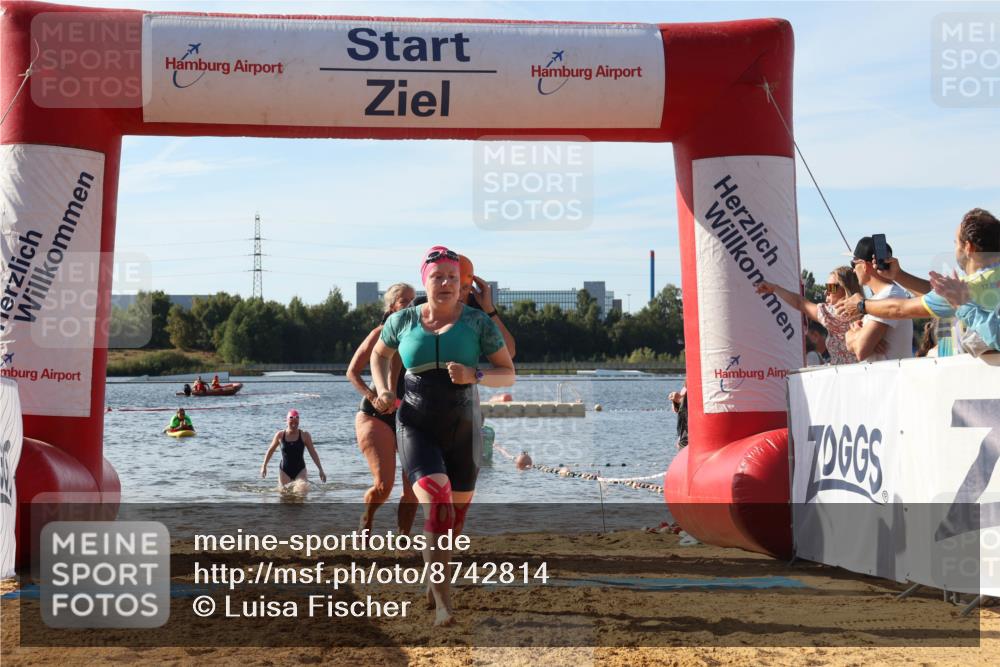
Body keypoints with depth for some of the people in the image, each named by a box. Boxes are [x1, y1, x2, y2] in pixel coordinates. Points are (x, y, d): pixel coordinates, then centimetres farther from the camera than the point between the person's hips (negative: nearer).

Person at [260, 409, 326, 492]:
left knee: (302, 491, -20)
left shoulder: (305, 435, -5)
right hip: (284, 471, 1)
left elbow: (313, 453, 0)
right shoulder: (280, 435, -3)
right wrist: (264, 466, 14)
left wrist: (320, 470, -3)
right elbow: (270, 450, 12)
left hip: (300, 470, -1)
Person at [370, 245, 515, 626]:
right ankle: (443, 602, -24)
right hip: (416, 429, -1)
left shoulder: (478, 321, -3)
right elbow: (379, 354, 21)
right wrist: (383, 392, 2)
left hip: (462, 431, 1)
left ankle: (435, 582, 42)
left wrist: (474, 376, -22)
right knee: (436, 507, -25)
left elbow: (508, 375, -2)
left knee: (455, 516, 13)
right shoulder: (403, 320, 1)